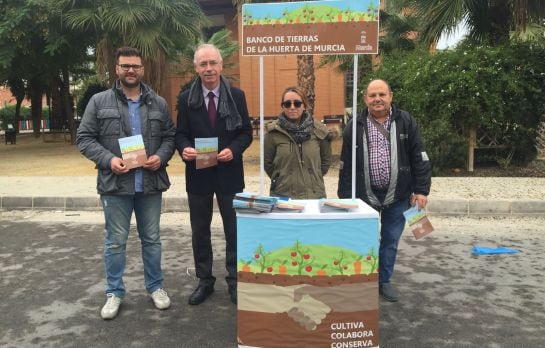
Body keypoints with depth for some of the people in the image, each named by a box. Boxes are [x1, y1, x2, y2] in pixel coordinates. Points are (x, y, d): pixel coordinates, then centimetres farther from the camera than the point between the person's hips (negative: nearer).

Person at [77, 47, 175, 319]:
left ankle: (155, 286, 29)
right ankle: (114, 292, 24)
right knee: (115, 241, 8)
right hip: (115, 184, -1)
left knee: (151, 239, 13)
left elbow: (170, 136, 10)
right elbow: (84, 138, -1)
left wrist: (160, 156, -11)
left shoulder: (158, 104, 7)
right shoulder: (99, 101, 1)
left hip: (150, 184, 2)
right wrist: (108, 159, -16)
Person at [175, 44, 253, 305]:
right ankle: (205, 281, 26)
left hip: (228, 173, -1)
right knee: (200, 231, 10)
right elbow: (180, 134, 4)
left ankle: (234, 280, 23)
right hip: (198, 173, 1)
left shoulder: (237, 96, 1)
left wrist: (233, 150, -17)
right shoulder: (186, 99, 2)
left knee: (234, 230, 7)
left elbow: (246, 132, 2)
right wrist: (184, 149, -19)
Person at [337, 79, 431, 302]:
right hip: (365, 194, 0)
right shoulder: (355, 127, -1)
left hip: (397, 194, 1)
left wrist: (421, 190, -5)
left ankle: (384, 281, 28)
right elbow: (346, 166, 2)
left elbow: (419, 158, 1)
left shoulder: (406, 122, 0)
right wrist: (344, 198, 0)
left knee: (391, 241, 11)